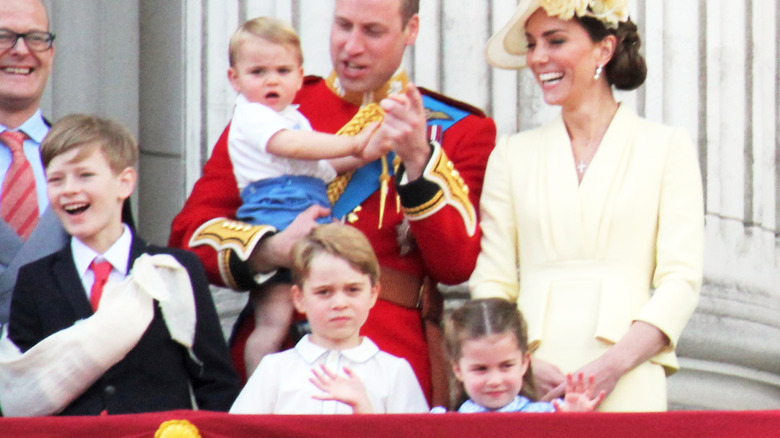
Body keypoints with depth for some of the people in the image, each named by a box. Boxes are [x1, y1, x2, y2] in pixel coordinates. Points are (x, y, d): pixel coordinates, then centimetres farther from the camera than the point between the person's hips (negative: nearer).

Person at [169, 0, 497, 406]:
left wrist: (418, 159, -13)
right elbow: (189, 232, 10)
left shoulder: (459, 129, 12)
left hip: (390, 350, 0)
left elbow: (457, 264, -1)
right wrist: (273, 251, -8)